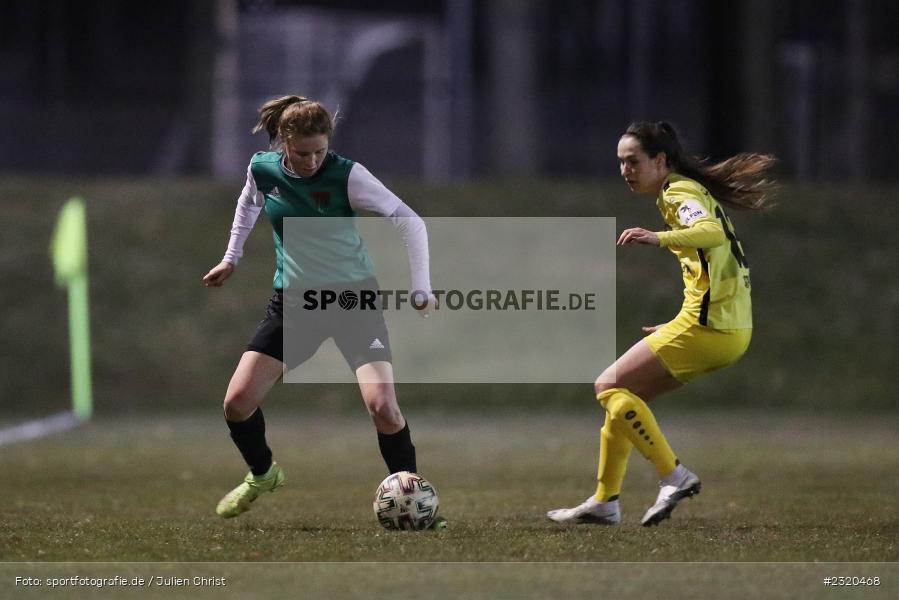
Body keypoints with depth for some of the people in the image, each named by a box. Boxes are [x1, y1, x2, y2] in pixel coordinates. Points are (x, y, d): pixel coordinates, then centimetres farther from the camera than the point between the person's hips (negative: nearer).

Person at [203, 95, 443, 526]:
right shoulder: (263, 169, -5)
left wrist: (421, 287, -22)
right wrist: (231, 258, 22)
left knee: (382, 405, -21)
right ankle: (262, 475, 26)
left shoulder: (347, 175, -17)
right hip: (293, 299, 4)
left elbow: (409, 220, -15)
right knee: (237, 402, -5)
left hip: (353, 297, -4)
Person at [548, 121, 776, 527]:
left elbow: (713, 233, -30)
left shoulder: (679, 193, -9)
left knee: (610, 386, -8)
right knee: (625, 393, 16)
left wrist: (659, 238, -47)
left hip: (709, 326, -10)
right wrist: (676, 327, 30)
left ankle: (674, 476, -13)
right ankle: (604, 501, 17)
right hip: (731, 329, 10)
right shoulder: (688, 191, 20)